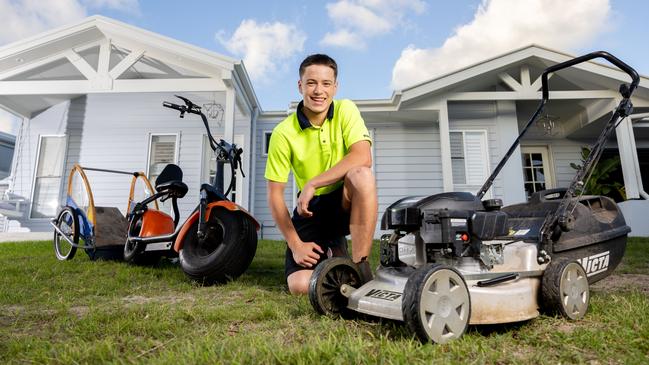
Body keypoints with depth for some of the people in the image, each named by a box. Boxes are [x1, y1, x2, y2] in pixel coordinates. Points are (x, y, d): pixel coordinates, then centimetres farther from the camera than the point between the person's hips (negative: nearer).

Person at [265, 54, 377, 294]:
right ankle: (330, 250, 20)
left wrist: (312, 184, -29)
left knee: (362, 175, -35)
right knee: (300, 286, -14)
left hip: (345, 202, 0)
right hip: (311, 206, 1)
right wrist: (295, 244, -12)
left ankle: (360, 266, -22)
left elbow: (363, 157, -26)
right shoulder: (283, 133, -11)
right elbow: (274, 194, -8)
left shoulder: (345, 110, -9)